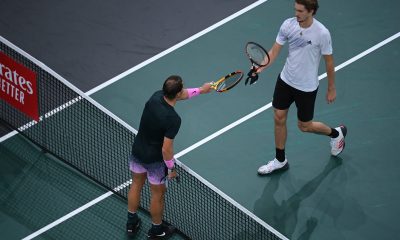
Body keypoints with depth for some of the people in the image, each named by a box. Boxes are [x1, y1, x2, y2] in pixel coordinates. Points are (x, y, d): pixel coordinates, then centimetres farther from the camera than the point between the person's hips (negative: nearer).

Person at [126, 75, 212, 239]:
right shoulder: (173, 119, -35)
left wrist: (200, 90, 16)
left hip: (137, 151, 6)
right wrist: (171, 168, -11)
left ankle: (131, 223, 45)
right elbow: (166, 149, -28)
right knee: (158, 194, 19)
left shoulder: (156, 96, -17)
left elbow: (181, 95, 6)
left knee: (136, 185, 27)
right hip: (155, 160, -6)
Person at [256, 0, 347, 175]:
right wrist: (261, 67, -24)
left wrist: (331, 89, -3)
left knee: (304, 126, 10)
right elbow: (274, 51, -7)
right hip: (285, 80, 5)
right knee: (279, 119, 10)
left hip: (307, 87, -4)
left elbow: (329, 62, -12)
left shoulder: (322, 33, -24)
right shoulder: (288, 25, -12)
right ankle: (280, 160, 29)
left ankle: (336, 133, 39)